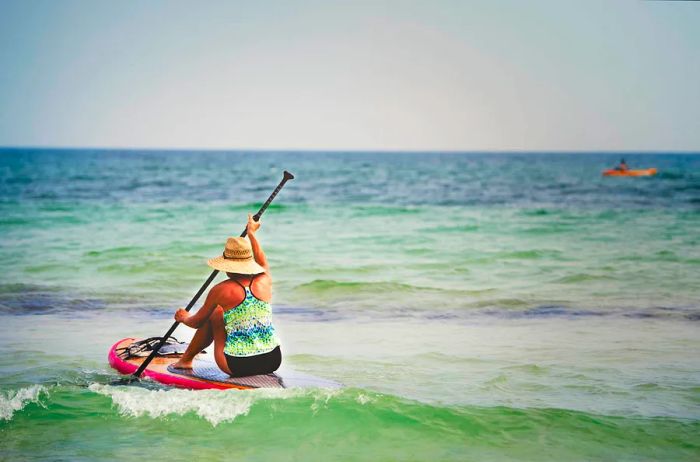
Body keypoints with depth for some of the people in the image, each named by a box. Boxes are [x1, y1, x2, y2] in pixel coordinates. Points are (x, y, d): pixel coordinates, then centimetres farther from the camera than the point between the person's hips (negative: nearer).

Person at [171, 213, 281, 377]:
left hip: (238, 366, -3)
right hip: (273, 361, 3)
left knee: (215, 314, 22)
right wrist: (251, 233, 44)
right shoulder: (265, 281, 1)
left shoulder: (221, 290, -8)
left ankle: (186, 360, 39)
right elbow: (262, 261, 27)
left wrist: (183, 318, 33)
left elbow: (197, 322, 9)